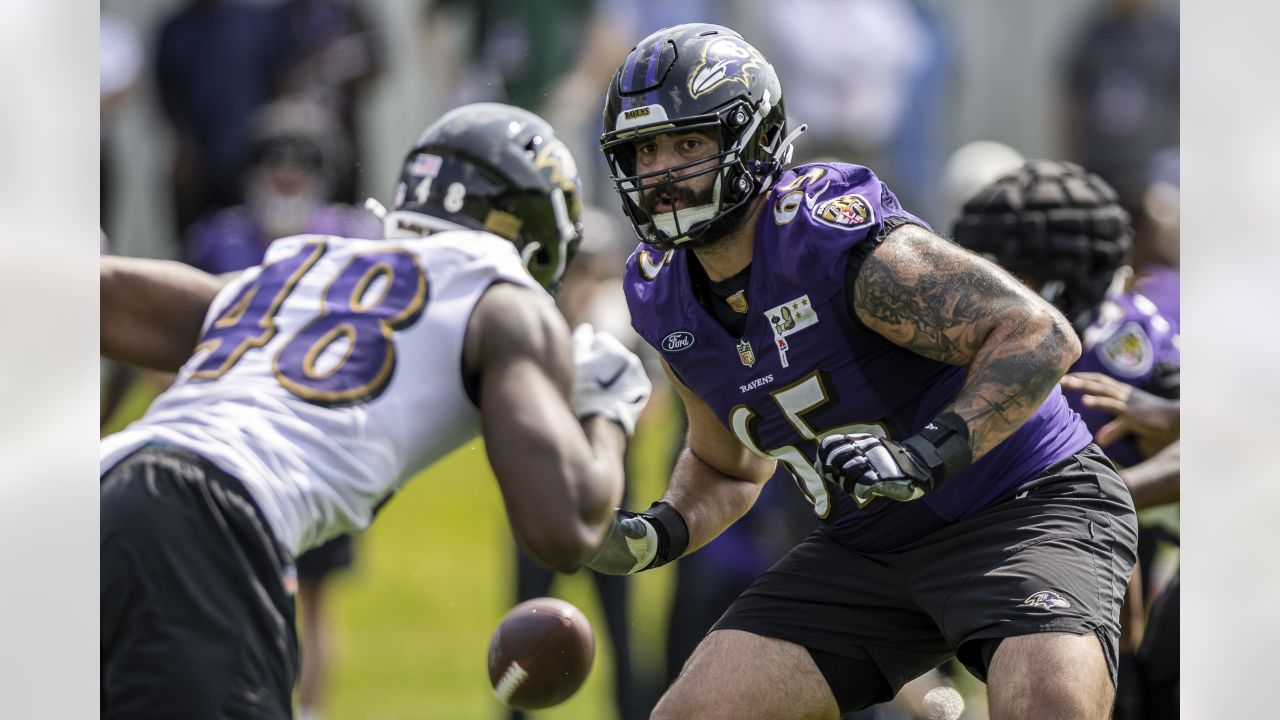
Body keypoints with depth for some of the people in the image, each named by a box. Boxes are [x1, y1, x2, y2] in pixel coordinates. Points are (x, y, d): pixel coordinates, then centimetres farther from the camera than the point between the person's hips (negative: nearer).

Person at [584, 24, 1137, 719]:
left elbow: (1041, 336, -27)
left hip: (1021, 506, -7)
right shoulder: (666, 299, 1)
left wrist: (927, 456, -38)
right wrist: (661, 532, -2)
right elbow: (726, 465, 19)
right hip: (868, 549, 7)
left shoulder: (836, 236, -23)